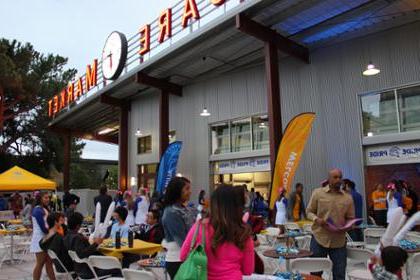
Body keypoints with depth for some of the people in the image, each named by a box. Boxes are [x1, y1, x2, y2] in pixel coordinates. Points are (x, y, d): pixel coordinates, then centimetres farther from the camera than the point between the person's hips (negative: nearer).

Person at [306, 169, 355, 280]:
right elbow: (309, 211, 4)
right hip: (319, 238, -1)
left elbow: (351, 218, 9)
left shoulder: (348, 198, 5)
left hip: (339, 241, 2)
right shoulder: (318, 193, -1)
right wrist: (316, 219, -16)